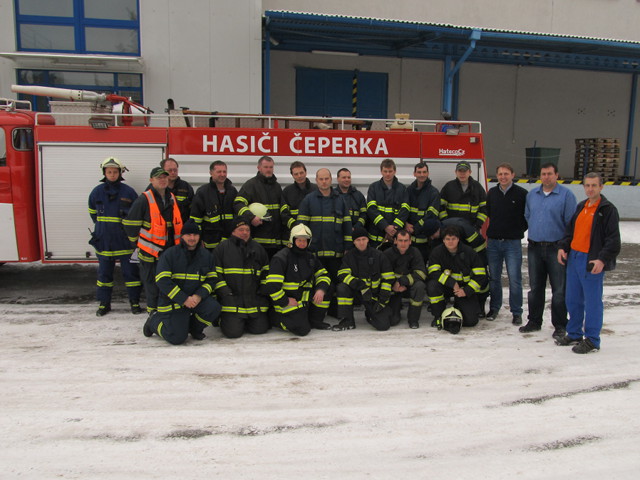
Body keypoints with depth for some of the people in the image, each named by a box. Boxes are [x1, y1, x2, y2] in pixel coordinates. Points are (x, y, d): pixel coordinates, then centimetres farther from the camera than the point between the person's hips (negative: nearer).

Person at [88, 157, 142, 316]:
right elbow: (93, 213, 16)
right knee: (104, 272, 10)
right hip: (104, 241, 2)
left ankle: (134, 301, 16)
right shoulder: (97, 192, 2)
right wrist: (104, 227, 11)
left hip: (125, 241, -2)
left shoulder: (128, 192, -4)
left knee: (130, 271, 3)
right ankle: (104, 303, 22)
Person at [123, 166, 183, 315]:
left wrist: (177, 242, 20)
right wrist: (137, 242, -3)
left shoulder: (172, 198, 10)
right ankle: (153, 309, 20)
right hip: (150, 250, -6)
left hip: (171, 250, 6)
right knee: (152, 281, 4)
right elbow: (130, 223, -9)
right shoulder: (144, 199, -11)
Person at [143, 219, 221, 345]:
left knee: (214, 308, -25)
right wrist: (184, 299, -21)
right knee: (177, 338, -15)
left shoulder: (206, 255, 5)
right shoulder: (170, 254, -8)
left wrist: (199, 296, -16)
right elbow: (162, 280, -15)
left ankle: (194, 328, 7)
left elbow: (212, 279, 4)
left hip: (197, 299, 4)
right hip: (173, 303, -4)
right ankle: (154, 321, 17)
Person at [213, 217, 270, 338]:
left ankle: (245, 320, 27)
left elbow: (266, 272, 21)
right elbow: (215, 273, 1)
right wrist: (224, 292, -9)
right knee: (233, 332, -14)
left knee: (260, 328, -4)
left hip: (255, 299, 4)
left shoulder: (258, 248, 14)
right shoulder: (223, 247, 3)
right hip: (231, 300, -3)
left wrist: (264, 289, 7)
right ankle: (223, 319, 20)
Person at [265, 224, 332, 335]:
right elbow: (272, 286, -24)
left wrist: (321, 289, -13)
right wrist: (285, 301, -18)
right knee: (303, 329, -18)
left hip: (306, 299, 7)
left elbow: (323, 275, 8)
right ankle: (278, 318, 10)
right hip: (287, 302, -7)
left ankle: (315, 321, 6)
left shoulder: (311, 257, 6)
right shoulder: (281, 258, -17)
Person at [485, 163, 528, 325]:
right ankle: (494, 307, 24)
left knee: (514, 278, -3)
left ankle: (516, 312, 9)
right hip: (493, 241, 4)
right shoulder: (492, 193, 8)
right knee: (494, 277, 11)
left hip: (513, 243, -4)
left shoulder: (521, 193, -4)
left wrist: (519, 230, -2)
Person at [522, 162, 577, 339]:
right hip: (534, 248, 5)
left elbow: (571, 223, -7)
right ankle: (534, 321, 25)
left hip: (556, 249, -4)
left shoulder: (566, 195, -5)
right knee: (535, 288, 13)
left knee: (559, 290, 1)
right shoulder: (532, 194, 10)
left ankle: (560, 326, 12)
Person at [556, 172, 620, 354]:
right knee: (573, 300, 14)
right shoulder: (581, 207, 14)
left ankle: (592, 341, 12)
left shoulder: (608, 209, -8)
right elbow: (570, 230, 21)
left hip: (592, 262, -7)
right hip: (573, 258, 7)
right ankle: (574, 334, 28)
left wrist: (602, 260, -22)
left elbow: (613, 240, -13)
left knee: (592, 302, 1)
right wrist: (563, 247, 6)